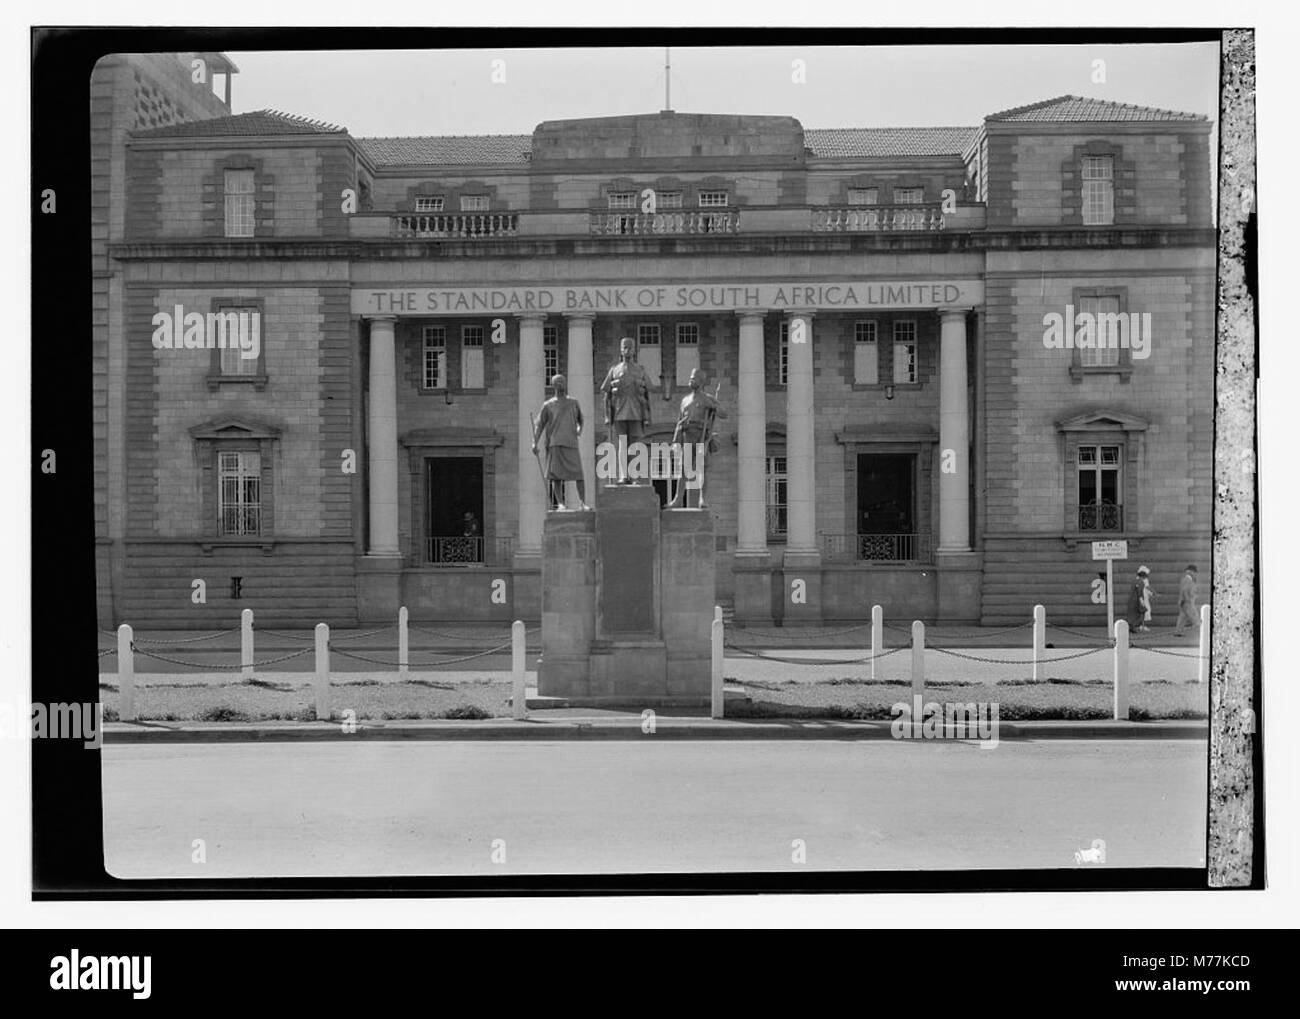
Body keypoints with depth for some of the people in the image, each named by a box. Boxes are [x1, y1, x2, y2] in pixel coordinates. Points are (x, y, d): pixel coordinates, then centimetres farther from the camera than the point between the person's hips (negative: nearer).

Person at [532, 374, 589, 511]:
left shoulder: (573, 403, 16)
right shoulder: (548, 405, 10)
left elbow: (580, 419, 30)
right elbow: (539, 425, 8)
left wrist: (580, 428, 12)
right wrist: (535, 443, -1)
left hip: (571, 443, 1)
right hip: (554, 444, -1)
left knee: (579, 473, -7)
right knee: (556, 475, -6)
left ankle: (583, 502, -4)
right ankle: (559, 503, -3)